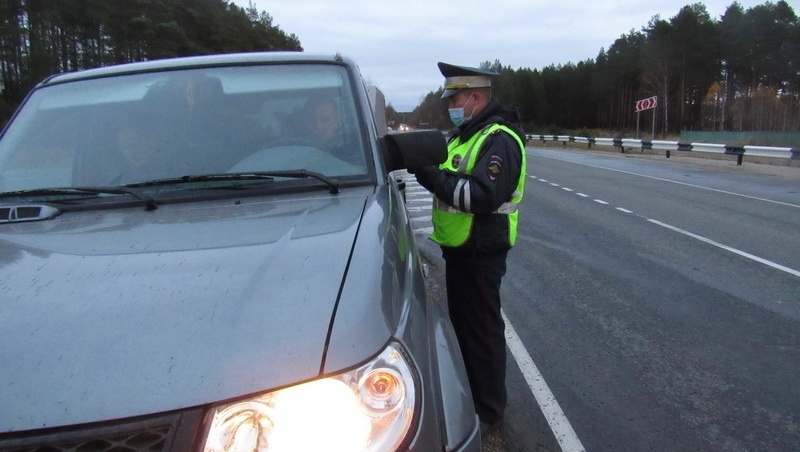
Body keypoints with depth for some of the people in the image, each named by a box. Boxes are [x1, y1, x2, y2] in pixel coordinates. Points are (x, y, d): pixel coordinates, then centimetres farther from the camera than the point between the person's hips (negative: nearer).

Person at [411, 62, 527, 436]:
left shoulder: (499, 139, -18)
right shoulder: (464, 133, 14)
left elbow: (485, 196, -29)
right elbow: (453, 178, 15)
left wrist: (433, 177, -28)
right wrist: (426, 165, -4)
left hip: (481, 253, -10)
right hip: (458, 247, 10)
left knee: (482, 329, 1)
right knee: (459, 321, 20)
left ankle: (488, 411, 16)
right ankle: (466, 394, 38)